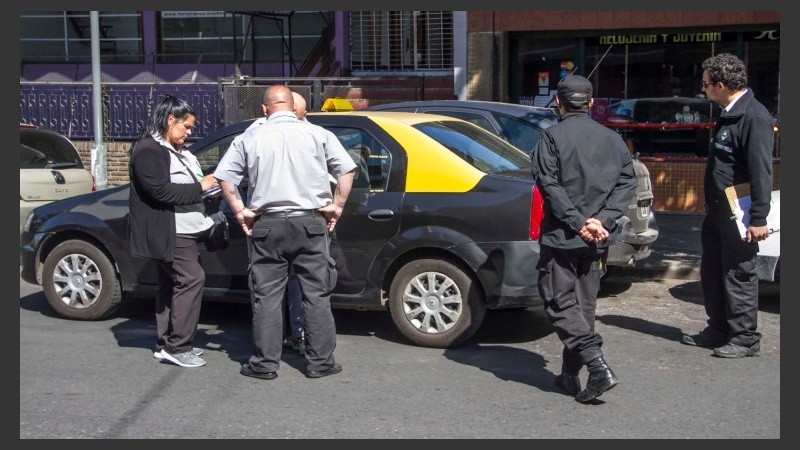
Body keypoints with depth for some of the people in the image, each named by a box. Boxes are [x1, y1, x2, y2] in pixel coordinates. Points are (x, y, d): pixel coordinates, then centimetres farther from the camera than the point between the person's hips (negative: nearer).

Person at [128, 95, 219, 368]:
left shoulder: (176, 151, 18)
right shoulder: (148, 151, -15)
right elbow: (162, 191, -23)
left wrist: (206, 185, 10)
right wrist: (200, 187, -17)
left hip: (181, 231, 11)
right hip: (167, 232, -11)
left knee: (172, 284, 12)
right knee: (192, 278, -16)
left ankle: (166, 344, 19)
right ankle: (177, 346, -12)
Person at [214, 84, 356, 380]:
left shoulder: (251, 138, 4)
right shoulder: (317, 134, 1)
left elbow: (225, 177, 2)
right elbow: (346, 170, -3)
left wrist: (240, 211, 6)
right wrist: (336, 206, 3)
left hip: (266, 225, 1)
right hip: (309, 223, 0)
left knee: (266, 297, 8)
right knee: (316, 295, 8)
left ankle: (264, 363, 13)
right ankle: (320, 361, 12)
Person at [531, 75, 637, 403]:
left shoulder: (552, 136, -5)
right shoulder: (612, 139, 9)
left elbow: (549, 184, -14)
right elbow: (627, 181, 1)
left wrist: (578, 223, -13)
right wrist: (602, 220, -7)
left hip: (561, 237, -5)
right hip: (598, 240, 5)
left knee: (560, 304, 1)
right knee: (584, 304, 14)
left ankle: (598, 366, -15)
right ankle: (570, 375, 19)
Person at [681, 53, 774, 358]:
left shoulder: (754, 117, -17)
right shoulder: (728, 115, 14)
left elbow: (761, 171, -21)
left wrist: (758, 218, -23)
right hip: (717, 210, 10)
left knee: (738, 276, -1)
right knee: (711, 273, 16)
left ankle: (745, 339, 10)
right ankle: (718, 330, 28)